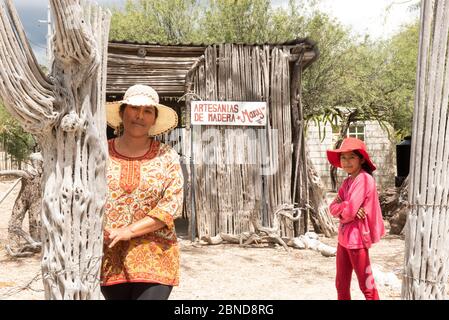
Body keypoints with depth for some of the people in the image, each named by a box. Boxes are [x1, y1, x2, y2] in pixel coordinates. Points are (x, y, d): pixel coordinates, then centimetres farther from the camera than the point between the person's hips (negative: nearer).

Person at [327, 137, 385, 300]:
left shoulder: (364, 179, -16)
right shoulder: (347, 181, 11)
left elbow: (348, 211, -23)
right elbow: (333, 208, 5)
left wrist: (339, 208, -2)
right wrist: (344, 208, -16)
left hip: (357, 238, -8)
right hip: (343, 237, 8)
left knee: (366, 285, 3)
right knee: (341, 284, 16)